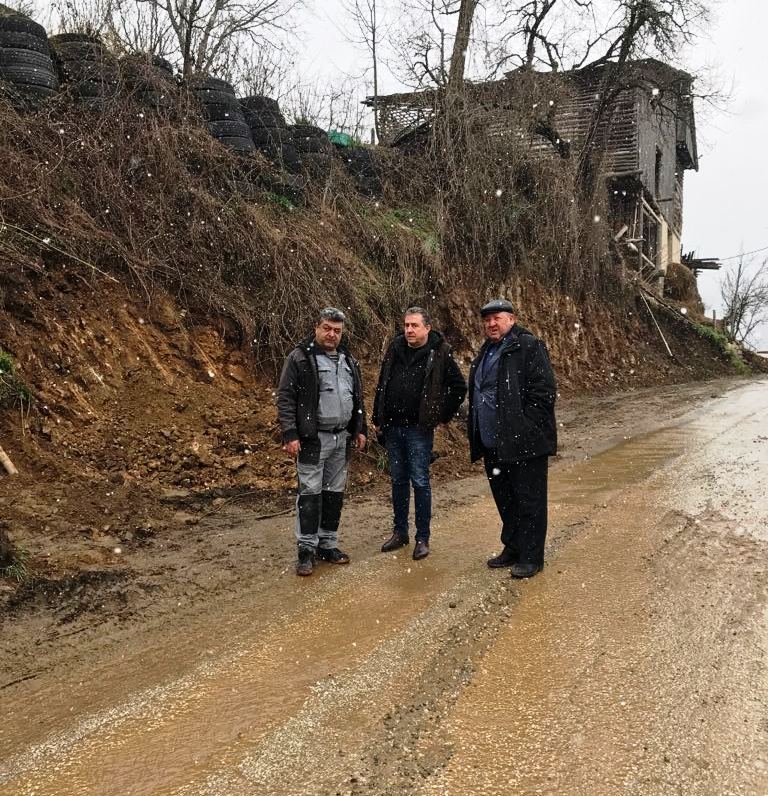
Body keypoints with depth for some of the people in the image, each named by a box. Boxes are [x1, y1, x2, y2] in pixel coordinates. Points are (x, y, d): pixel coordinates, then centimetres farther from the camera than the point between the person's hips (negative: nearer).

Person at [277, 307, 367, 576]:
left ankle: (328, 544, 22)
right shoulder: (300, 357, -7)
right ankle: (306, 549, 7)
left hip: (342, 438, 6)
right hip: (313, 439, -6)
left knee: (335, 492, 11)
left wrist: (360, 429, 15)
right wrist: (290, 435, -17)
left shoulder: (348, 360, 13)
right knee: (310, 493, -2)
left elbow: (358, 398, 21)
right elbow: (285, 398, -11)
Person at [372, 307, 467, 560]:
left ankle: (422, 538, 10)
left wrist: (442, 415, -3)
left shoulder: (439, 353, -7)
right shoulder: (395, 349, 6)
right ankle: (400, 532, 25)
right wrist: (377, 418, 11)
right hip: (392, 427, 5)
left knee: (420, 482, 0)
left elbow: (459, 387, -2)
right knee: (398, 480, 13)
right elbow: (381, 385, 14)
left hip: (419, 429, -5)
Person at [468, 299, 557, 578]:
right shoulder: (486, 352, 17)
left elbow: (544, 391, -16)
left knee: (529, 501, 1)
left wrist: (524, 429, -18)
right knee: (504, 499, 18)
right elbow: (477, 394, 25)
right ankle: (512, 549, 31)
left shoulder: (529, 347, -10)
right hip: (493, 444, 9)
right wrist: (477, 434, 16)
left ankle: (531, 557, 11)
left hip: (524, 444, -8)